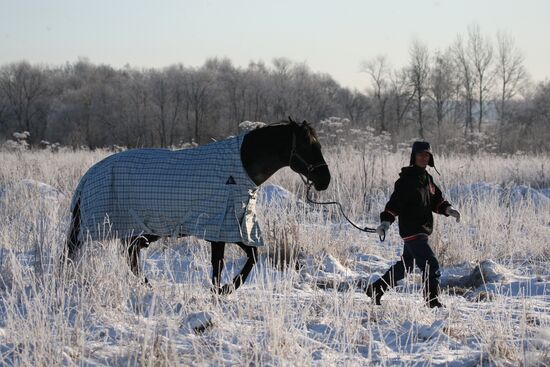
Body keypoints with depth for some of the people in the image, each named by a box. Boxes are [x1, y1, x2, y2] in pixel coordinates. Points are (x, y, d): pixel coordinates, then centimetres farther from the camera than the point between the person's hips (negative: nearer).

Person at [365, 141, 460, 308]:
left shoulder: (427, 178, 13)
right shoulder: (407, 178, -13)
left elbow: (436, 200, 20)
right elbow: (395, 202, -18)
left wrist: (448, 209, 3)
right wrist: (386, 221, -28)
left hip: (422, 230, 9)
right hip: (411, 230, -9)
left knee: (406, 265, 20)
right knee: (431, 265, -13)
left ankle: (375, 289, 31)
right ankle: (432, 301, -8)